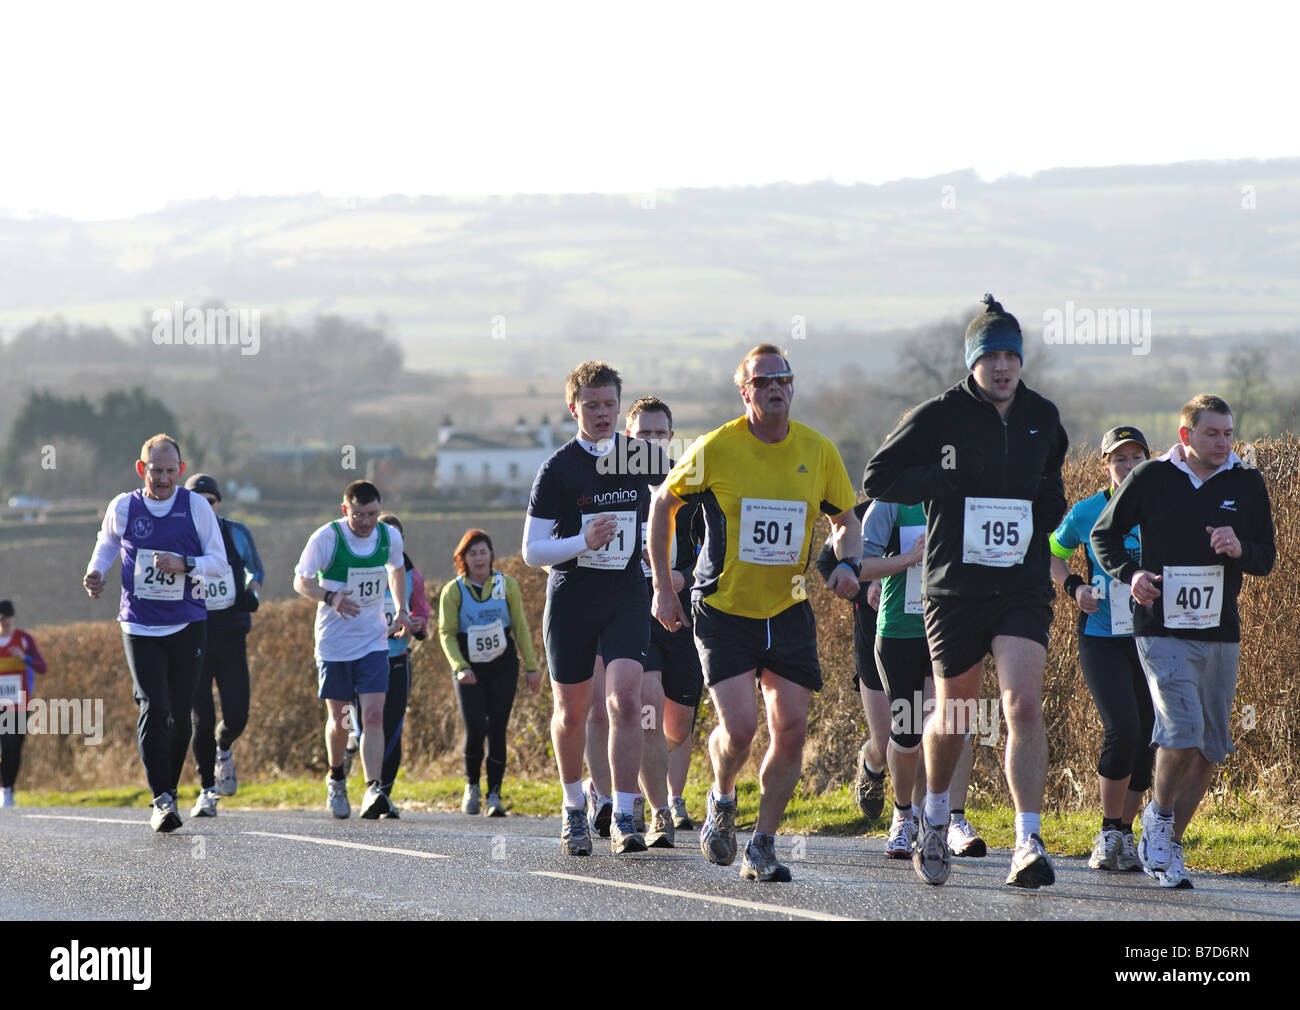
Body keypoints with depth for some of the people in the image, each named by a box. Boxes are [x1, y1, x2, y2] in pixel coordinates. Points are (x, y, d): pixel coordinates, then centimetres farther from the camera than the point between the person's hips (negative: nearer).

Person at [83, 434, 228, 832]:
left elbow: (219, 561, 0)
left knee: (180, 713, 7)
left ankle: (169, 789, 24)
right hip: (140, 627, -1)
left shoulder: (196, 506, -2)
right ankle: (162, 800, -15)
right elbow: (106, 544, 21)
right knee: (153, 709, -14)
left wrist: (184, 564, -18)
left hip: (188, 624, 1)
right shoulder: (123, 508, 0)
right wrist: (96, 572, 2)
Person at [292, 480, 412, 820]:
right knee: (339, 720, 6)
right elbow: (301, 581, -8)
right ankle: (336, 779, 33)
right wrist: (330, 597, -27)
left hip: (373, 642, 2)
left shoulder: (390, 537, -1)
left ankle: (373, 791, -20)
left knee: (373, 715, -13)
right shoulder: (326, 538, -13)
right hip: (334, 642, -2)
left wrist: (401, 610, 8)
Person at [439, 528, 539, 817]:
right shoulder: (453, 591, -1)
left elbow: (520, 628, 9)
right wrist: (460, 667, -16)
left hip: (503, 666, 1)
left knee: (497, 730, -4)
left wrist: (531, 666, 7)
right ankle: (472, 785, 13)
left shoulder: (507, 585, 3)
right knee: (475, 730, -12)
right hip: (469, 669, -1)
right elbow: (447, 633, -2)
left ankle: (494, 794, 3)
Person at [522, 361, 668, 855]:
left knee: (624, 699, -17)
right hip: (571, 599, -1)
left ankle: (623, 818, -16)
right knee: (572, 712, 9)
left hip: (626, 596, 1)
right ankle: (574, 809, 31)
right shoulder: (558, 469, -7)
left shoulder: (643, 456, 1)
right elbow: (532, 551, -8)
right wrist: (584, 541, -24)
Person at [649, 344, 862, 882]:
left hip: (789, 611, 3)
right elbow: (663, 504, 4)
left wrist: (847, 564, -8)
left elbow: (846, 519, 13)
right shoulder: (716, 448, -10)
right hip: (723, 610, -3)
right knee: (739, 726, -16)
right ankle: (722, 799, 18)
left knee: (791, 729, -5)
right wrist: (662, 587, 3)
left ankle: (762, 847, 10)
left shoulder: (818, 451, -1)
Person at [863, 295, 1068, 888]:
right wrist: (948, 478, -14)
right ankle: (935, 818, 40)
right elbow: (877, 479, -3)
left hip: (1023, 587, 1)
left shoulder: (1042, 418, 9)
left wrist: (1051, 502, 5)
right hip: (955, 588, -1)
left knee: (1024, 705, -16)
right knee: (953, 715, 12)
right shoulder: (940, 416, -3)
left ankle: (1029, 844, -19)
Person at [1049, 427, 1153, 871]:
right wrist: (1073, 588, -1)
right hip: (1102, 639, -3)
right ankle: (1108, 832, -2)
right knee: (1123, 730, -18)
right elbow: (1052, 553, 16)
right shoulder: (1087, 512, 0)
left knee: (1146, 737, 4)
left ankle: (1125, 835, 20)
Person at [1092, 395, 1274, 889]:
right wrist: (1130, 573, -8)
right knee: (1182, 734, -20)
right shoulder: (1151, 478, -1)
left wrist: (1239, 549, -12)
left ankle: (1167, 845, 18)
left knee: (1208, 750, 4)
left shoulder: (1246, 484, 6)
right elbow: (1104, 533, 10)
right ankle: (1158, 816, 5)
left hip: (1220, 634, 4)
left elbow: (1266, 559, 11)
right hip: (1162, 630, -4)